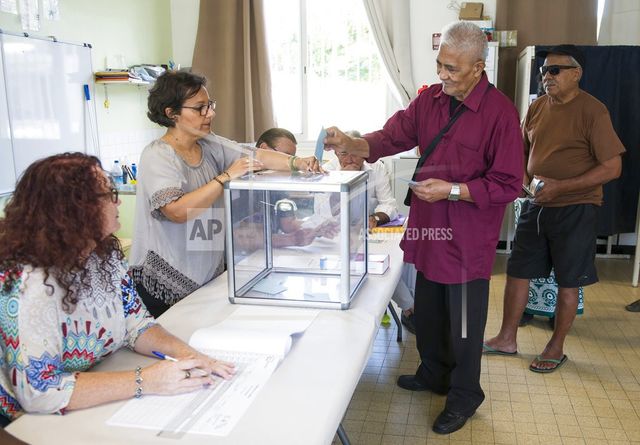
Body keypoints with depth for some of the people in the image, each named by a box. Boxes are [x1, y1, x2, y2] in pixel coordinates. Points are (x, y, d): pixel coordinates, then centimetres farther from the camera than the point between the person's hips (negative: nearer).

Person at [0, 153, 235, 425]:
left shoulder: (106, 255, -3)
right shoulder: (30, 285, -26)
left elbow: (137, 324, 1)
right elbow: (38, 393, -28)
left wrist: (183, 352, -17)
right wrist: (143, 382, -30)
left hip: (105, 407, 6)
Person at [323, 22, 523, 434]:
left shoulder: (500, 113, -16)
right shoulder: (429, 99, 2)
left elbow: (508, 185, -15)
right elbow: (392, 136, 2)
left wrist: (452, 190, -22)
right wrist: (350, 143, -15)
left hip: (468, 239, -6)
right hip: (428, 229, 6)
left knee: (464, 323, 9)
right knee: (428, 313, 23)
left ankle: (464, 396, 31)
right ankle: (434, 373, 46)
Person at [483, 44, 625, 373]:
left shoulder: (592, 111, -13)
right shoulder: (537, 108, 5)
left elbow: (612, 167, -15)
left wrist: (560, 187, -23)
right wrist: (523, 178, -3)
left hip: (575, 208, -6)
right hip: (536, 205, 6)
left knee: (568, 281, 7)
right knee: (517, 271, 10)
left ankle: (556, 348, 23)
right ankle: (507, 339, 25)